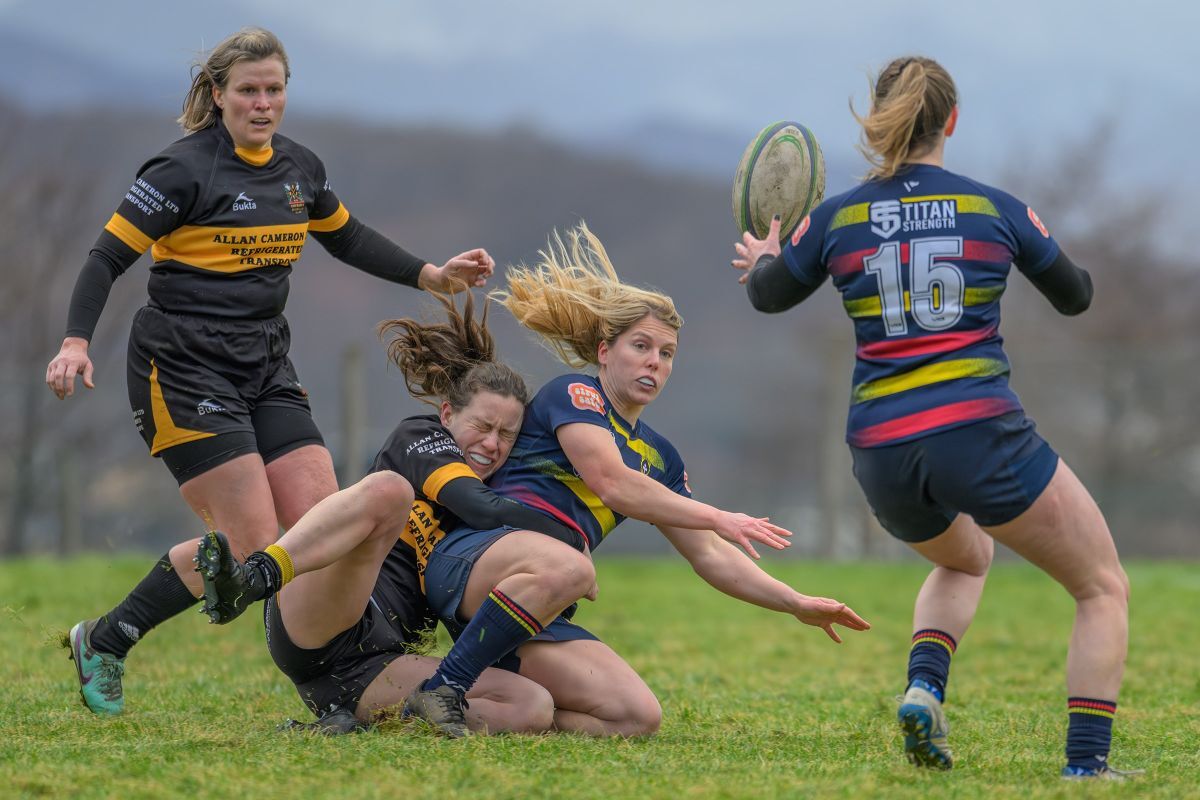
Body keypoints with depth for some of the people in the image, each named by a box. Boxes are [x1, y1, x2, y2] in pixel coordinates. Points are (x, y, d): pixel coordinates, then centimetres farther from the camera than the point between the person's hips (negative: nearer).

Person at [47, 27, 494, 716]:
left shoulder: (300, 168, 10)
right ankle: (101, 644, 2)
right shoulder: (183, 172, -10)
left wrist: (435, 275, 19)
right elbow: (108, 257, -11)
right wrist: (76, 342, -25)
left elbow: (349, 240, 27)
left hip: (267, 369, 7)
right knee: (253, 546, -13)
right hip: (183, 369, -7)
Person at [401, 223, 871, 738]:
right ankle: (440, 693, -31)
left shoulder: (657, 457, 24)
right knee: (566, 566, -42)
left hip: (540, 618, 7)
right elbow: (612, 483, -13)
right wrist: (720, 519, -14)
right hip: (472, 556, -7)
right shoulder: (574, 393, 3)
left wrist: (796, 604, 15)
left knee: (638, 717, -16)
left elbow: (709, 556, 26)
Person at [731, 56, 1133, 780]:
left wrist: (763, 258, 46)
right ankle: (1087, 763, -6)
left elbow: (768, 294, 23)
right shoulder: (997, 209, 1)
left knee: (964, 559, 35)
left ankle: (925, 687, 8)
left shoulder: (836, 220, 5)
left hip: (882, 453, 4)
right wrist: (1045, 254, 39)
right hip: (980, 436, -4)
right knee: (1105, 589, 11)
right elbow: (1076, 296, 17)